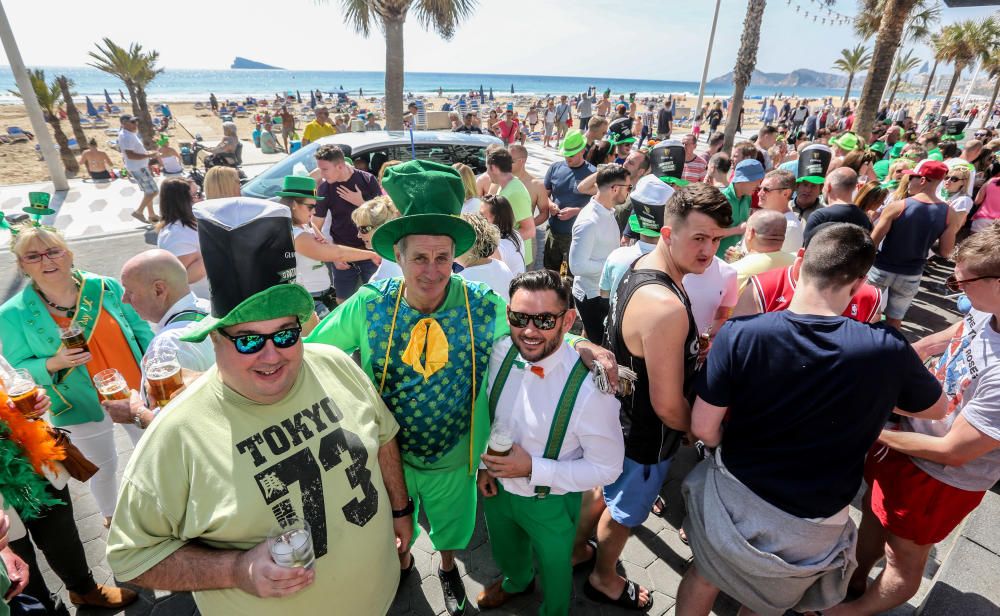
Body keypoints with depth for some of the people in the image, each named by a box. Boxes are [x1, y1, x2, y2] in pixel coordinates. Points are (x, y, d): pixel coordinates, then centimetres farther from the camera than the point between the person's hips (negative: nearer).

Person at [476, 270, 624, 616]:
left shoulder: (589, 386, -34)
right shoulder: (501, 353, -18)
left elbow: (607, 467, -22)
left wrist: (532, 468, -29)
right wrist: (484, 464, -2)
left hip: (550, 504, -4)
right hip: (496, 486, 5)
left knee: (553, 568, 26)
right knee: (504, 550, 34)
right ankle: (516, 581, 69)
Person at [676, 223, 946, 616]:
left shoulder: (739, 334, -24)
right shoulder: (886, 349, -21)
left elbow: (703, 427, -16)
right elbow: (937, 408, 2)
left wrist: (734, 454, 5)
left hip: (731, 494, 0)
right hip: (807, 528, 1)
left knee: (703, 578, 29)